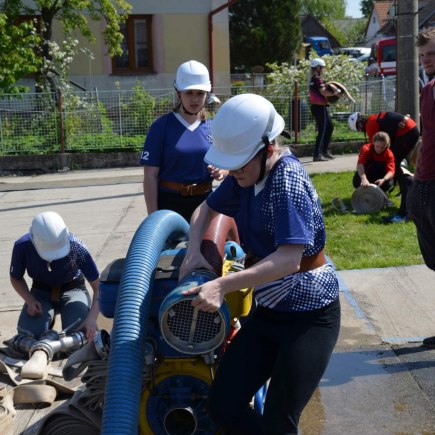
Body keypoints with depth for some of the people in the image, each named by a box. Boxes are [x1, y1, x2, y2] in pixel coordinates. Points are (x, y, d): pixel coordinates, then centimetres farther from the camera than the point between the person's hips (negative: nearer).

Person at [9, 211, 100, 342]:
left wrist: (92, 317, -38)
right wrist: (30, 300, -20)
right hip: (41, 292, 2)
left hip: (73, 290, -2)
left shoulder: (76, 246, -31)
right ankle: (48, 320, 12)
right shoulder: (22, 247, -25)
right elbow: (16, 278, -3)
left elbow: (98, 286, -25)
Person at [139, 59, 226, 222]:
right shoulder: (162, 127, -9)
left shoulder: (213, 127, 4)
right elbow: (150, 176, -10)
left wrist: (221, 171, -10)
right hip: (170, 204, -4)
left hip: (204, 202, 4)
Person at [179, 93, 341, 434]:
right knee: (223, 406, 1)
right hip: (268, 311, 8)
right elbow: (206, 209, 19)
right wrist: (194, 252, -1)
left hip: (309, 315, -7)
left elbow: (289, 258, -31)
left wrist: (223, 285, -37)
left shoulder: (287, 180, -21)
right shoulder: (246, 175, 2)